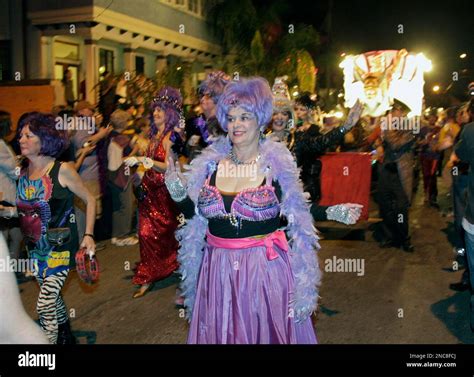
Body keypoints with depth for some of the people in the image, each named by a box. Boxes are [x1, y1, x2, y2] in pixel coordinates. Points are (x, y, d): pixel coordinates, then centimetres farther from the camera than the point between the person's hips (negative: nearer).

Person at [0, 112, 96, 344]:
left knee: (45, 305, -11)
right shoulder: (23, 173, 1)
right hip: (35, 248, 6)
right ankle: (65, 337, 43)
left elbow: (90, 200, -8)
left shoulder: (61, 170, -15)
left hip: (60, 247, -6)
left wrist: (88, 235, -15)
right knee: (52, 296, 21)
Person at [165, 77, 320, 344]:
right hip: (218, 271, 3)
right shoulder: (210, 162, 1)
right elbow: (193, 214, 6)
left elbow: (298, 214, -1)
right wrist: (179, 194, -10)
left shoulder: (278, 164, -7)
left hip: (266, 271, -3)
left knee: (266, 332, 11)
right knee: (221, 333, 16)